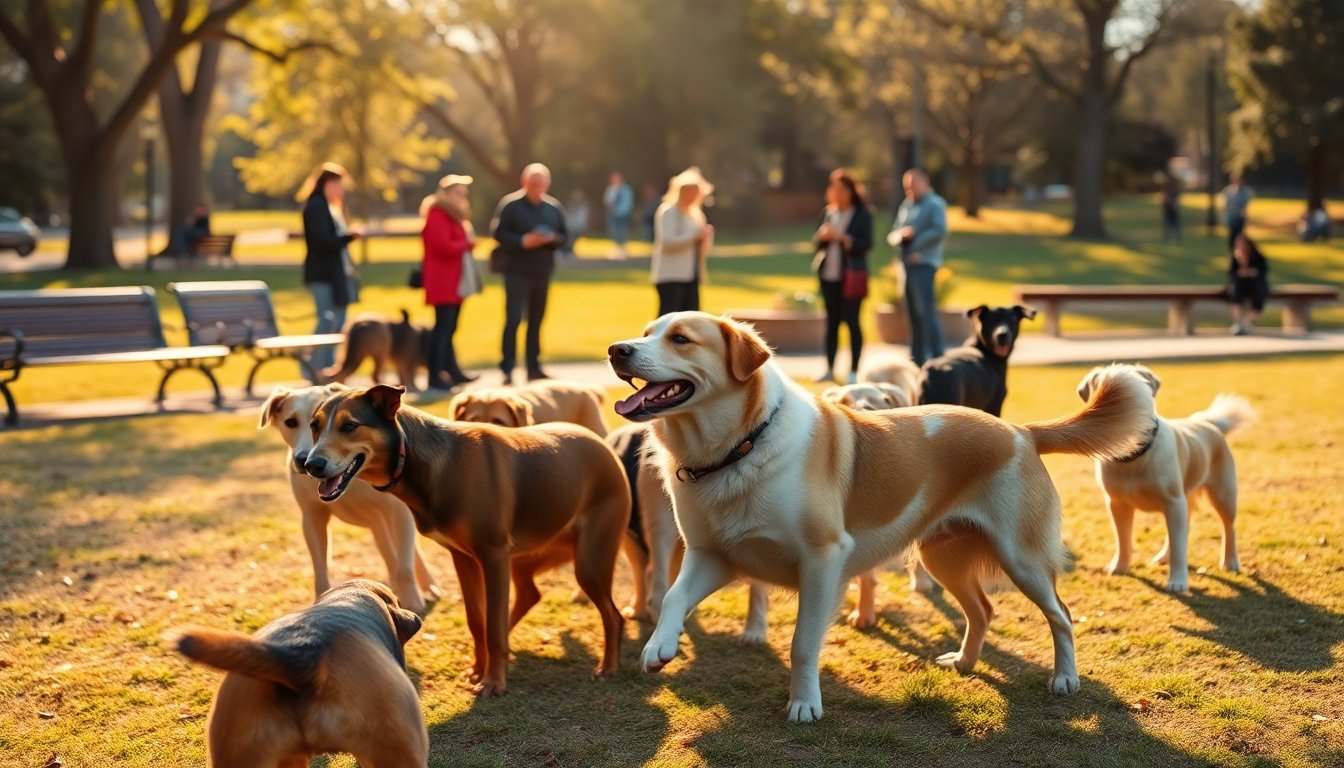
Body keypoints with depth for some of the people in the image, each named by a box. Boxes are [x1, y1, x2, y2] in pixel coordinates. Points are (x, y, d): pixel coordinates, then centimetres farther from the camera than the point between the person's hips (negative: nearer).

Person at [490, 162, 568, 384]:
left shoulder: (553, 207, 7)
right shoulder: (510, 204, -6)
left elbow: (564, 236, 9)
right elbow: (498, 232, -10)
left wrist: (551, 238, -13)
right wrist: (522, 241, -22)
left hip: (543, 273, 5)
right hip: (517, 272, -5)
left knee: (536, 321, 10)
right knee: (513, 319, -9)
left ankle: (534, 367, 17)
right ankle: (507, 368, -6)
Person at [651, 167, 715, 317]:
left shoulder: (695, 213, 19)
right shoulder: (668, 211, -5)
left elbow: (702, 250, 21)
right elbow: (667, 241, -17)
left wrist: (706, 236, 0)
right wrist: (694, 236, -19)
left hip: (691, 276, 8)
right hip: (671, 276, -8)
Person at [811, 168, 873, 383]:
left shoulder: (862, 215, -3)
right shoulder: (827, 213, 12)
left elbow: (866, 244, -10)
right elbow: (815, 243, 13)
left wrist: (843, 238, -20)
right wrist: (822, 236, -9)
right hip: (828, 274, 5)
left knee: (851, 320, -2)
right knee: (832, 321, 7)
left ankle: (854, 371, 2)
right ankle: (830, 369, 11)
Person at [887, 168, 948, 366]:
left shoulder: (935, 204, -3)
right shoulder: (906, 205, 18)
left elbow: (940, 231, -17)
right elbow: (892, 235, 15)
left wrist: (915, 245, -11)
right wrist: (900, 234, -8)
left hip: (923, 263, -7)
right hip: (906, 264, 7)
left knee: (925, 311, -12)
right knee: (913, 313, 9)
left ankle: (936, 359, -11)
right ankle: (917, 359, 13)